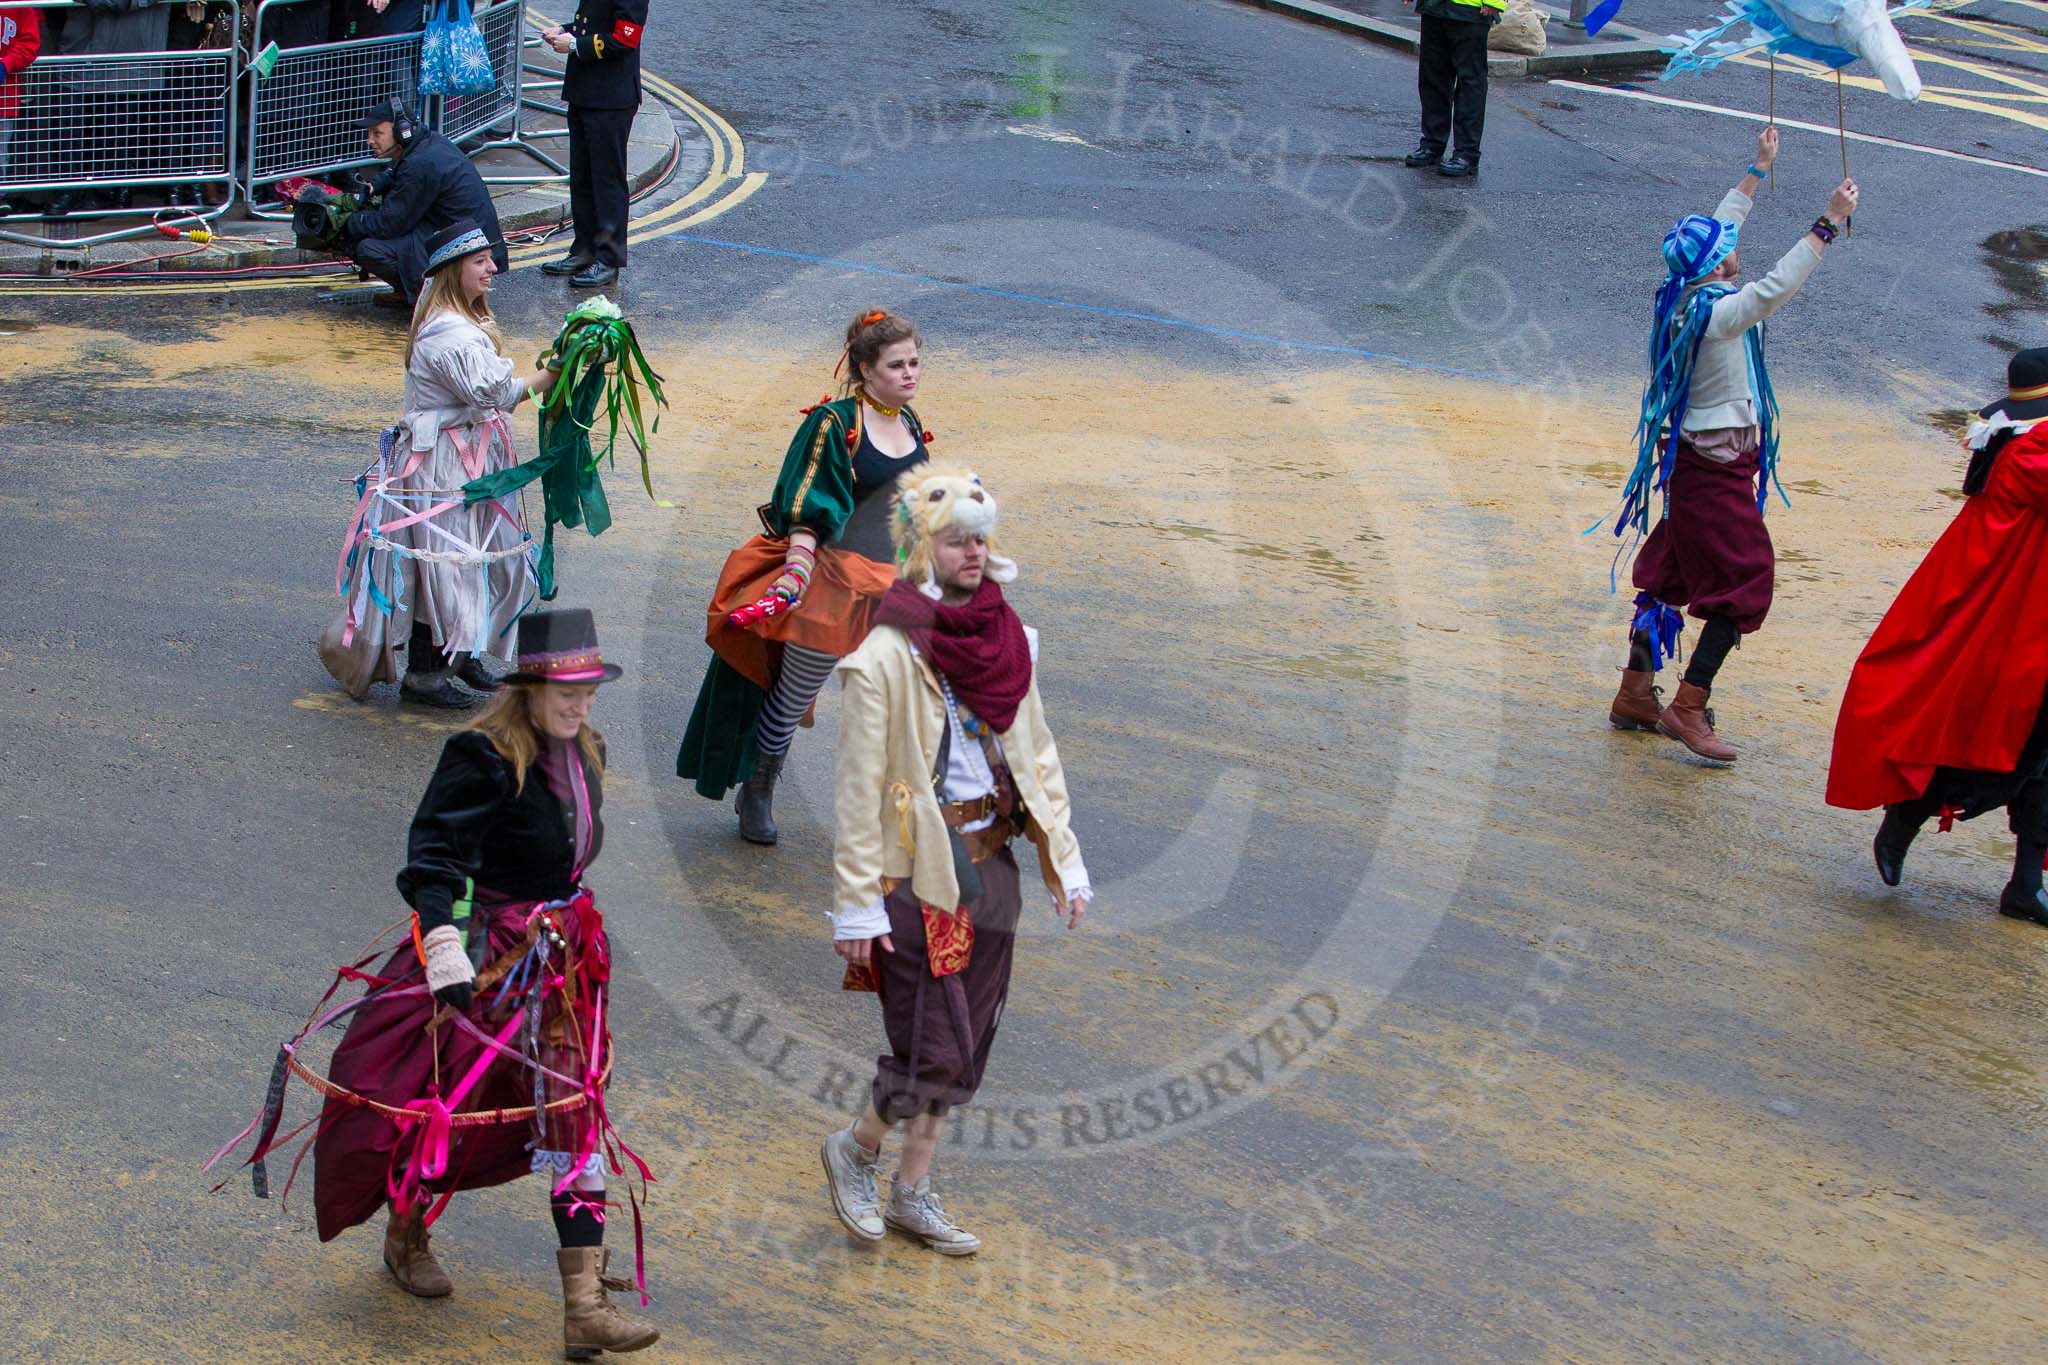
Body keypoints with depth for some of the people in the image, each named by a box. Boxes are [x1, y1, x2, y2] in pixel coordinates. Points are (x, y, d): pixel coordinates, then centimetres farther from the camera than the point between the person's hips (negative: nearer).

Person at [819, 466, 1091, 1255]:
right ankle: (853, 1152, 23)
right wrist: (856, 902, -13)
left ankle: (913, 1192, 28)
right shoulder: (885, 657, -16)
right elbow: (860, 789, -13)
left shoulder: (1005, 642, 4)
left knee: (965, 1045, 12)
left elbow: (1036, 757, 12)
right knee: (935, 1050, -5)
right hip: (918, 872, -6)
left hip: (990, 864, 6)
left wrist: (1064, 861, 10)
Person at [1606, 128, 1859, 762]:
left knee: (1670, 571, 16)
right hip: (1719, 468, -10)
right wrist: (1829, 223, -31)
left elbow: (1721, 228, 17)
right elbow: (1776, 286, -35)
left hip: (1689, 459, 10)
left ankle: (1635, 693, 23)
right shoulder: (1715, 314, -22)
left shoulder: (1682, 297, 3)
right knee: (1745, 583, -5)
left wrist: (1758, 169, 26)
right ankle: (1687, 708, -7)